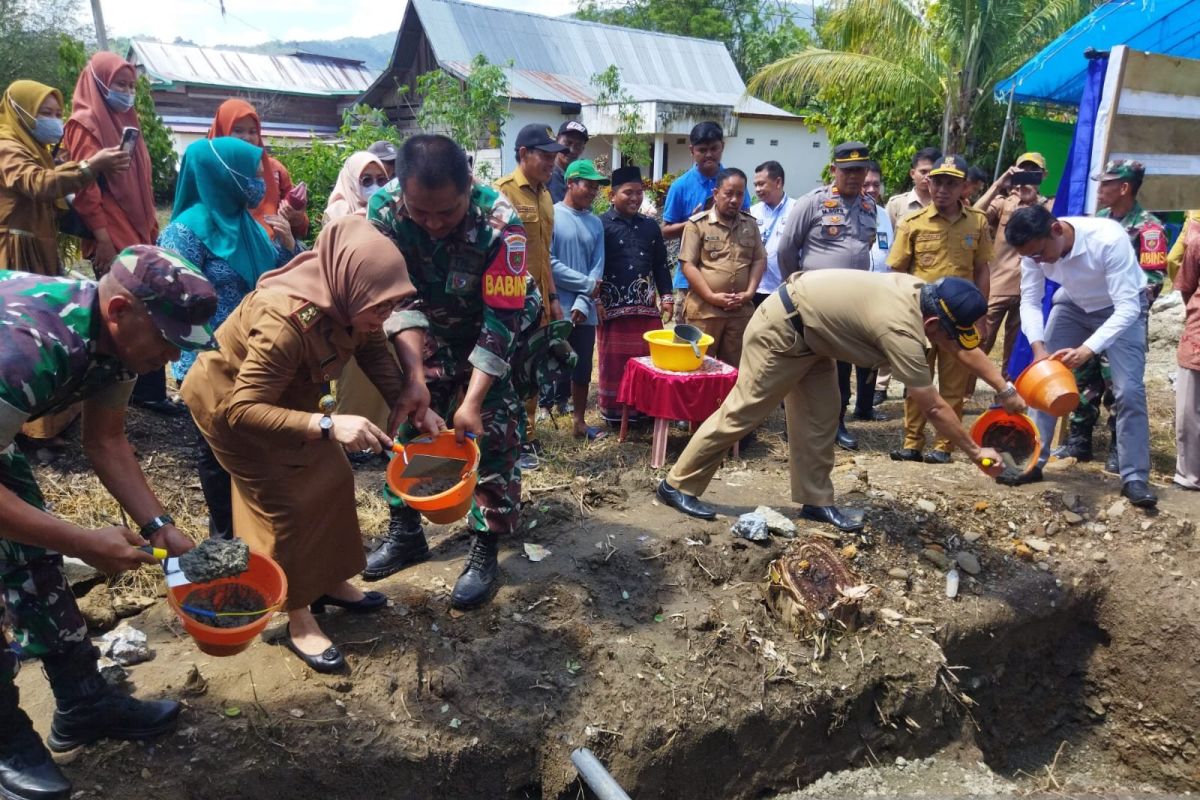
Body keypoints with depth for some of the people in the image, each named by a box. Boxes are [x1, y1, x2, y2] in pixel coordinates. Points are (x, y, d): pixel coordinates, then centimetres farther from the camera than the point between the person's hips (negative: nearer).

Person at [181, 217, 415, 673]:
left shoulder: (349, 300, -20)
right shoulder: (285, 320, -42)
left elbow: (373, 351, -6)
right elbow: (243, 409, -42)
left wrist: (404, 403, -23)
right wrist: (327, 426, -52)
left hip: (288, 392, 8)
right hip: (228, 399, -7)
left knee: (331, 478, 8)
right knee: (283, 503, -5)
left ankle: (331, 583, 28)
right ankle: (298, 622, 12)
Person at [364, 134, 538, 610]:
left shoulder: (499, 223, -35)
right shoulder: (384, 209, -24)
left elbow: (501, 320, -31)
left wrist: (472, 401, -34)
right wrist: (414, 374, -32)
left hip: (499, 326, -3)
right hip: (431, 330, 4)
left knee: (492, 433, -10)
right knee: (410, 420, 5)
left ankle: (486, 552, 2)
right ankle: (405, 532, 22)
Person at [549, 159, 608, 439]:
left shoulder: (596, 223, 10)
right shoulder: (551, 215, -6)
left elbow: (598, 268, 3)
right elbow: (548, 263, -14)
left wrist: (582, 304, -11)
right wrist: (586, 284, -10)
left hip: (583, 312, 5)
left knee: (583, 368, 13)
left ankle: (579, 421, 27)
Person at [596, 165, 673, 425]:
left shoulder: (650, 226, 13)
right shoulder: (601, 225, -3)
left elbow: (661, 265, 18)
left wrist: (666, 296, 10)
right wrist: (596, 300, -10)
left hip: (647, 306, 5)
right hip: (613, 306, -5)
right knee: (613, 362, 3)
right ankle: (613, 411, 14)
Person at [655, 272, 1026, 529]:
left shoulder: (922, 292, -3)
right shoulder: (901, 330, -27)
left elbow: (965, 348, 12)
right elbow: (934, 408, -20)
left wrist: (1005, 388, 12)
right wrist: (975, 452, -10)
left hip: (808, 330, 9)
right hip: (781, 330, -9)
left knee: (820, 416, 9)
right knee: (741, 413, -3)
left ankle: (816, 500, 17)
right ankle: (678, 485, 8)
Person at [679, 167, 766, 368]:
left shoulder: (751, 224, 13)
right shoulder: (697, 223, -2)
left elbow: (759, 261, 13)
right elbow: (687, 265, -6)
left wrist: (749, 293, -2)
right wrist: (711, 296, -12)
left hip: (741, 310, 4)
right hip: (704, 309, -4)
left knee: (734, 367, 9)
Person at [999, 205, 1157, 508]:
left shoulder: (1109, 239, -38)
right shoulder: (1035, 248, -24)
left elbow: (1128, 308, -36)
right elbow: (1030, 302, -15)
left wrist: (1087, 349, -49)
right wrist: (1039, 346, -31)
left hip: (1121, 309, -4)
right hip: (1073, 305, 4)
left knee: (1129, 390, -13)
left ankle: (1135, 477, -3)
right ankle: (1033, 461, 9)